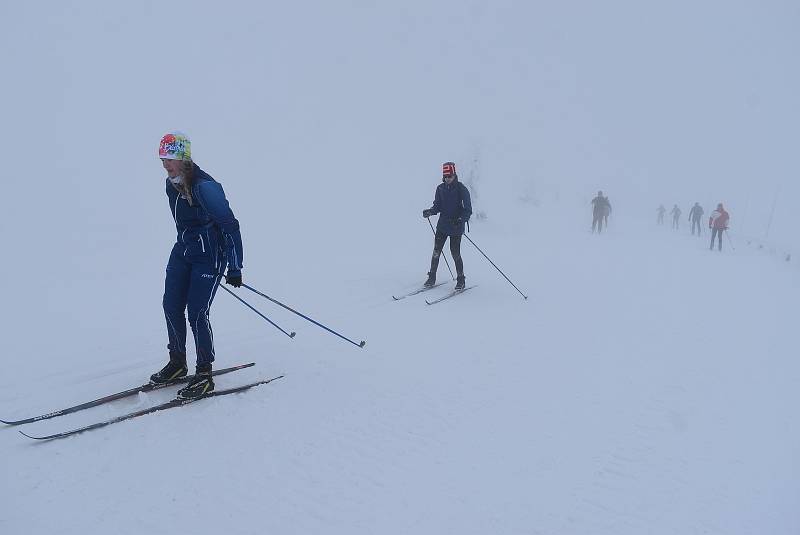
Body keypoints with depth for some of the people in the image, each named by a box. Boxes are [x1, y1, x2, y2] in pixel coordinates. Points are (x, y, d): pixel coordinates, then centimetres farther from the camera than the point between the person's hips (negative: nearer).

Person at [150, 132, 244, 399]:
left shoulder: (205, 188, -22)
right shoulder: (172, 184, 4)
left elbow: (231, 226, -21)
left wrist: (234, 268, -21)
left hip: (210, 257, -8)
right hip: (183, 252, 8)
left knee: (196, 313, -9)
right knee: (171, 306, 6)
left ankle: (205, 375, 5)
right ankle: (177, 362, 26)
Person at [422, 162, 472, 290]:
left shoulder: (462, 189, -8)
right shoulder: (440, 188, 5)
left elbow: (468, 210, -9)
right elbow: (437, 206, 10)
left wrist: (462, 220, -27)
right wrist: (429, 211, -11)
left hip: (456, 227, -4)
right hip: (442, 226, 4)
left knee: (455, 254, -2)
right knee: (436, 252, 1)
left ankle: (461, 280, 14)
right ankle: (432, 278, 14)